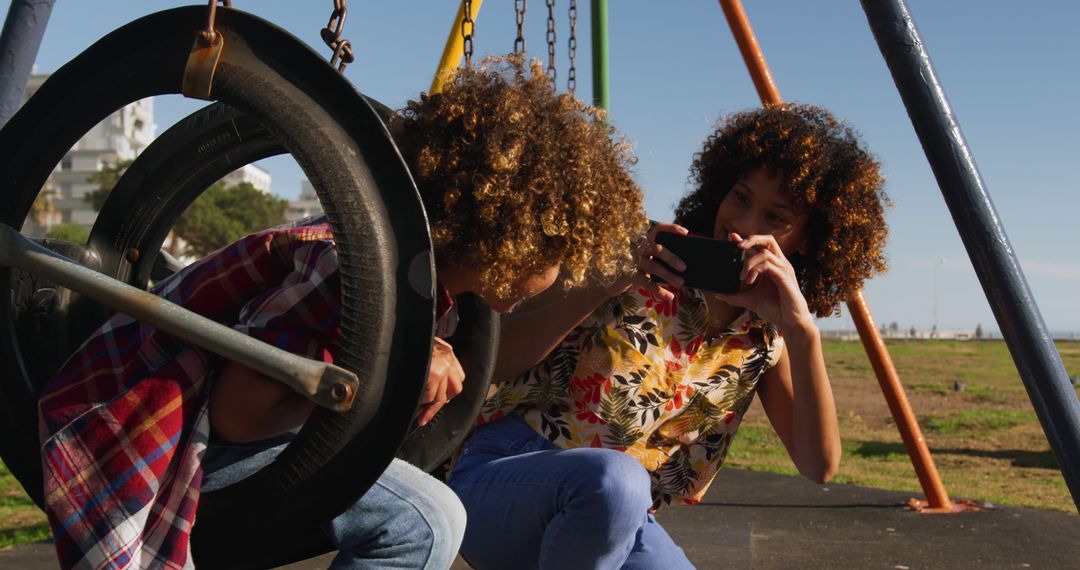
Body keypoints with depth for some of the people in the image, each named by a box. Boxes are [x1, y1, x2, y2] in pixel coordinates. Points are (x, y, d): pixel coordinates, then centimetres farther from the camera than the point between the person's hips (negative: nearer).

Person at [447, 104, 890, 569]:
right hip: (503, 474, -3)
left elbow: (820, 466, -7)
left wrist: (801, 330, -18)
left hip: (621, 521, 3)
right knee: (613, 478, -36)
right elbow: (497, 361, -10)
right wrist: (602, 286, -24)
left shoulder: (765, 338, 4)